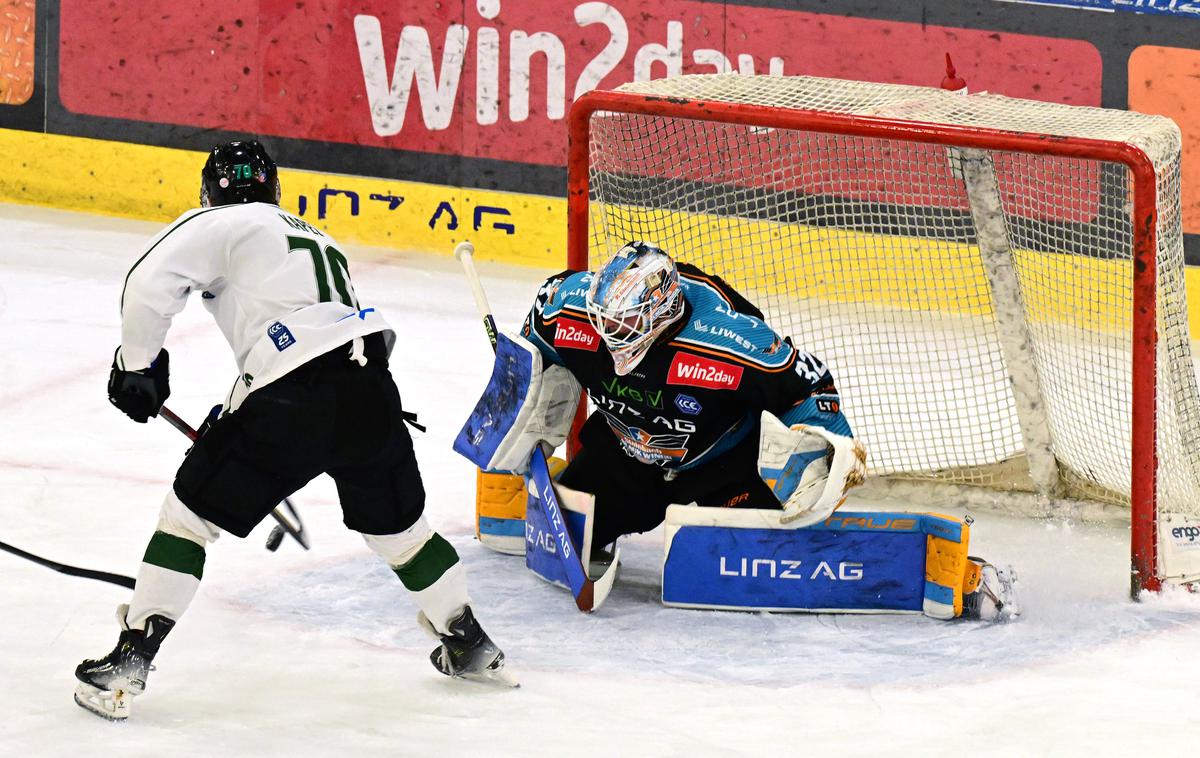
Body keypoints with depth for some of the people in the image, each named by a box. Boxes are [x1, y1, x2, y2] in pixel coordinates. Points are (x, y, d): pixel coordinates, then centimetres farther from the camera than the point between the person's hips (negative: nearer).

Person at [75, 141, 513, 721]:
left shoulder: (220, 225, 9)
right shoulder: (313, 238, 32)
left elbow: (150, 284, -5)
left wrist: (138, 366, 8)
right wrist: (233, 415, 36)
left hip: (295, 401, -6)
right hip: (370, 390, 6)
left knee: (193, 507, 6)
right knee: (395, 522, 27)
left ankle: (129, 663, 1)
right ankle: (471, 647, 38)